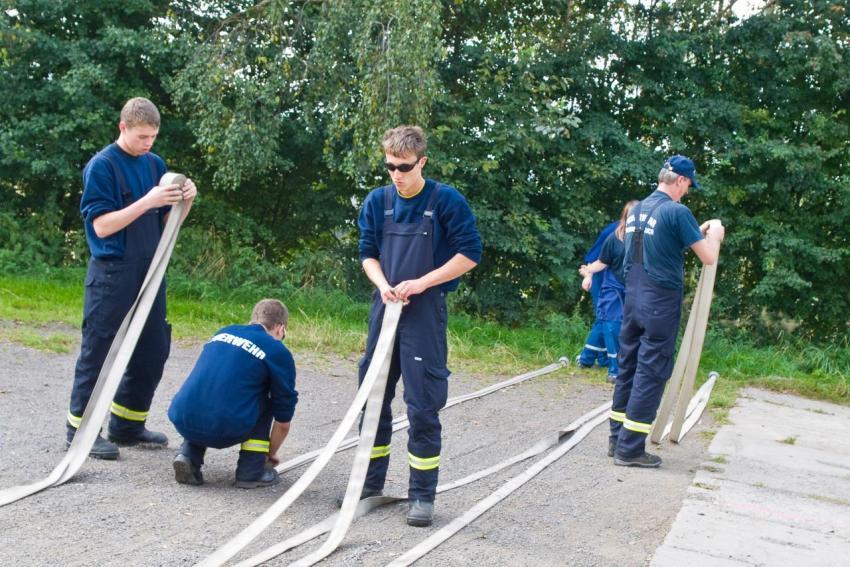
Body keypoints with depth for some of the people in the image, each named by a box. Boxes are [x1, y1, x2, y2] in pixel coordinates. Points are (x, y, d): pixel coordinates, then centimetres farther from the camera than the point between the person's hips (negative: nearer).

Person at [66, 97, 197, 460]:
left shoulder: (155, 164, 9)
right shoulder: (102, 166, -9)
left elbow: (167, 221, 13)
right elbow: (101, 225, -15)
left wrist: (186, 201, -7)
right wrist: (147, 201, -23)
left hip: (149, 272, 7)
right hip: (112, 274, -7)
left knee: (153, 351, 10)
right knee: (98, 352, -2)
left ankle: (127, 425, 22)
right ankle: (79, 430, 8)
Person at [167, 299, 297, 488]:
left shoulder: (222, 333, 24)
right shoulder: (278, 352, 9)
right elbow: (283, 421, 16)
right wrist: (271, 454, 37)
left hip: (182, 421, 5)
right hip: (224, 431, -5)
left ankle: (188, 456, 14)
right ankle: (251, 472, 15)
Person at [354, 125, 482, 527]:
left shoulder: (446, 201, -8)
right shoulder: (377, 202, 4)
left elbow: (469, 254, -8)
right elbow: (368, 253, 10)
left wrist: (421, 283, -14)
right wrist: (383, 285, -10)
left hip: (425, 312, -5)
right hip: (385, 308, 5)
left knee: (423, 404, -4)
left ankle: (423, 494, 6)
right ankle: (371, 482, 25)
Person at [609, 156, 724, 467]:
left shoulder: (637, 210, 11)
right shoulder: (677, 212, -13)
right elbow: (708, 257, -10)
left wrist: (697, 232, 25)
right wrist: (714, 234, 9)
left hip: (632, 298, 8)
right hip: (661, 302, -8)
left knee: (628, 368, 14)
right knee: (651, 375, -3)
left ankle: (618, 439, 19)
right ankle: (630, 449, -3)